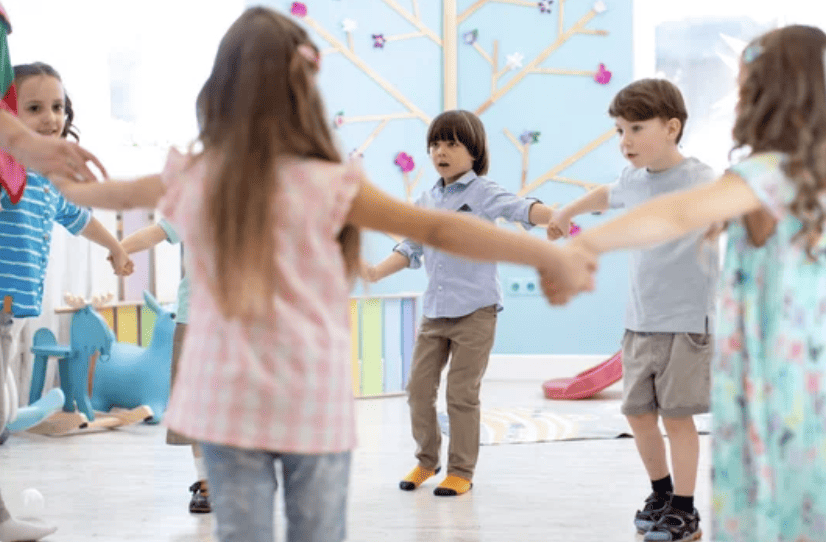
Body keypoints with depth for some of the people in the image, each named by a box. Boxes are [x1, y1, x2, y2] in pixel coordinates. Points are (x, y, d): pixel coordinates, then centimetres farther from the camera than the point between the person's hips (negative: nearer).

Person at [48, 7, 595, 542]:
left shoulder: (191, 180, 0)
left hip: (226, 402, 3)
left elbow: (120, 192, 21)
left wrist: (65, 184, 43)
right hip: (312, 405, -2)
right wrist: (547, 254, -18)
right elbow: (438, 228, -18)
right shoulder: (328, 187, -12)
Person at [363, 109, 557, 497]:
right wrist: (377, 272, 3)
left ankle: (461, 471, 11)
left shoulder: (482, 192, -5)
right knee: (419, 388, 6)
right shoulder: (426, 202, 13)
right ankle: (427, 459, 26)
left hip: (475, 309, -6)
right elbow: (411, 247, 17)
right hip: (434, 309, 6)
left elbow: (519, 208, -21)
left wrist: (555, 216, -40)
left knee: (462, 393, -2)